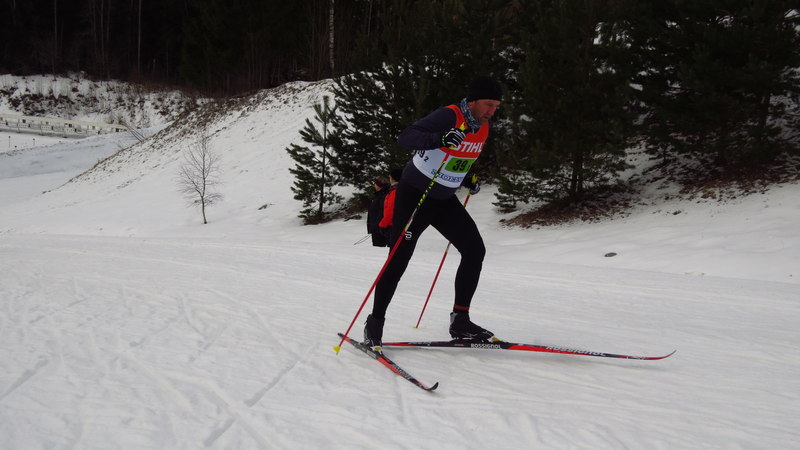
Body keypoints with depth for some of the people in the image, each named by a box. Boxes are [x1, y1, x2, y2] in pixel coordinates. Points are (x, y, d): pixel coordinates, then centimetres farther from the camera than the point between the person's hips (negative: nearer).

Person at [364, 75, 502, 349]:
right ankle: (375, 322, 10)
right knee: (399, 259, -5)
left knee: (475, 249, -6)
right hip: (414, 195, -7)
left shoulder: (483, 128, 4)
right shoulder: (449, 117, -21)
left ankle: (460, 320, 1)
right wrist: (440, 139, -46)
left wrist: (467, 178, 8)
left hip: (444, 200, 7)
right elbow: (405, 138, -32)